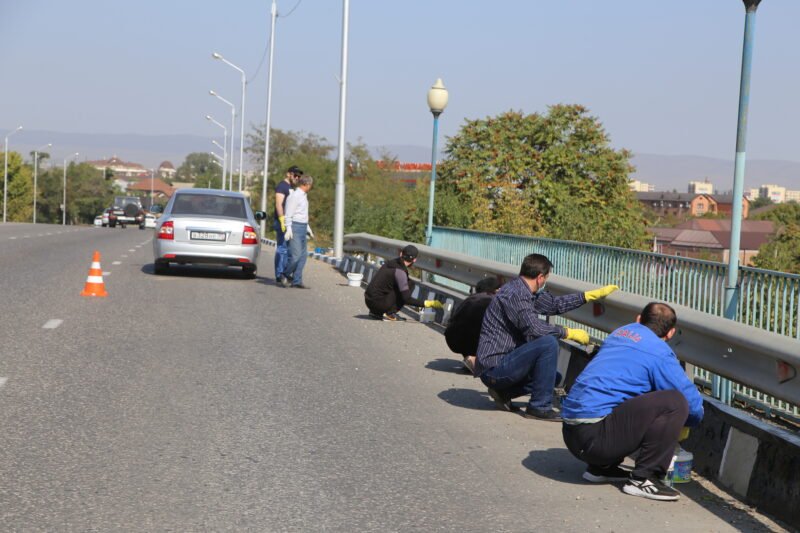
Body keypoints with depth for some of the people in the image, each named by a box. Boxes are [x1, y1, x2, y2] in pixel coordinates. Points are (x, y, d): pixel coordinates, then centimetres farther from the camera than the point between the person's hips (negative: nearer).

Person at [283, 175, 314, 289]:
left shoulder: (304, 196, 18)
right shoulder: (294, 196, -11)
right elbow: (288, 214, -13)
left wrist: (308, 229, 27)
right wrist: (289, 229, -19)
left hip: (302, 228, 9)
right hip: (295, 228, -9)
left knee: (303, 255, 4)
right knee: (296, 255, -12)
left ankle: (297, 281, 6)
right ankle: (286, 274, 9)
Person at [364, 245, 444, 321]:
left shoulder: (390, 262, 10)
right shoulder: (399, 271, -15)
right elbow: (407, 299, -17)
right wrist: (428, 303, -13)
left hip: (368, 300, 8)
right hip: (378, 303, -8)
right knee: (410, 284, -3)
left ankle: (376, 313, 17)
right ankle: (390, 313, -6)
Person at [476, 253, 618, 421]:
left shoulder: (524, 292, 12)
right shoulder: (514, 294, -18)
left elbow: (555, 303, 22)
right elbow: (534, 328, -25)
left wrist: (593, 294, 23)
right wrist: (569, 332, -13)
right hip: (494, 368, -11)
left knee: (554, 377, 21)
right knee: (548, 343, -24)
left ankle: (503, 392, 13)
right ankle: (539, 407, -16)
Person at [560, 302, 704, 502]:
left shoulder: (620, 332, 20)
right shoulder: (659, 352, -3)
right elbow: (693, 402, -2)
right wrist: (683, 425, 22)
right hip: (595, 437, -8)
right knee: (675, 403, -10)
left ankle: (600, 468, 20)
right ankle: (643, 479, -7)